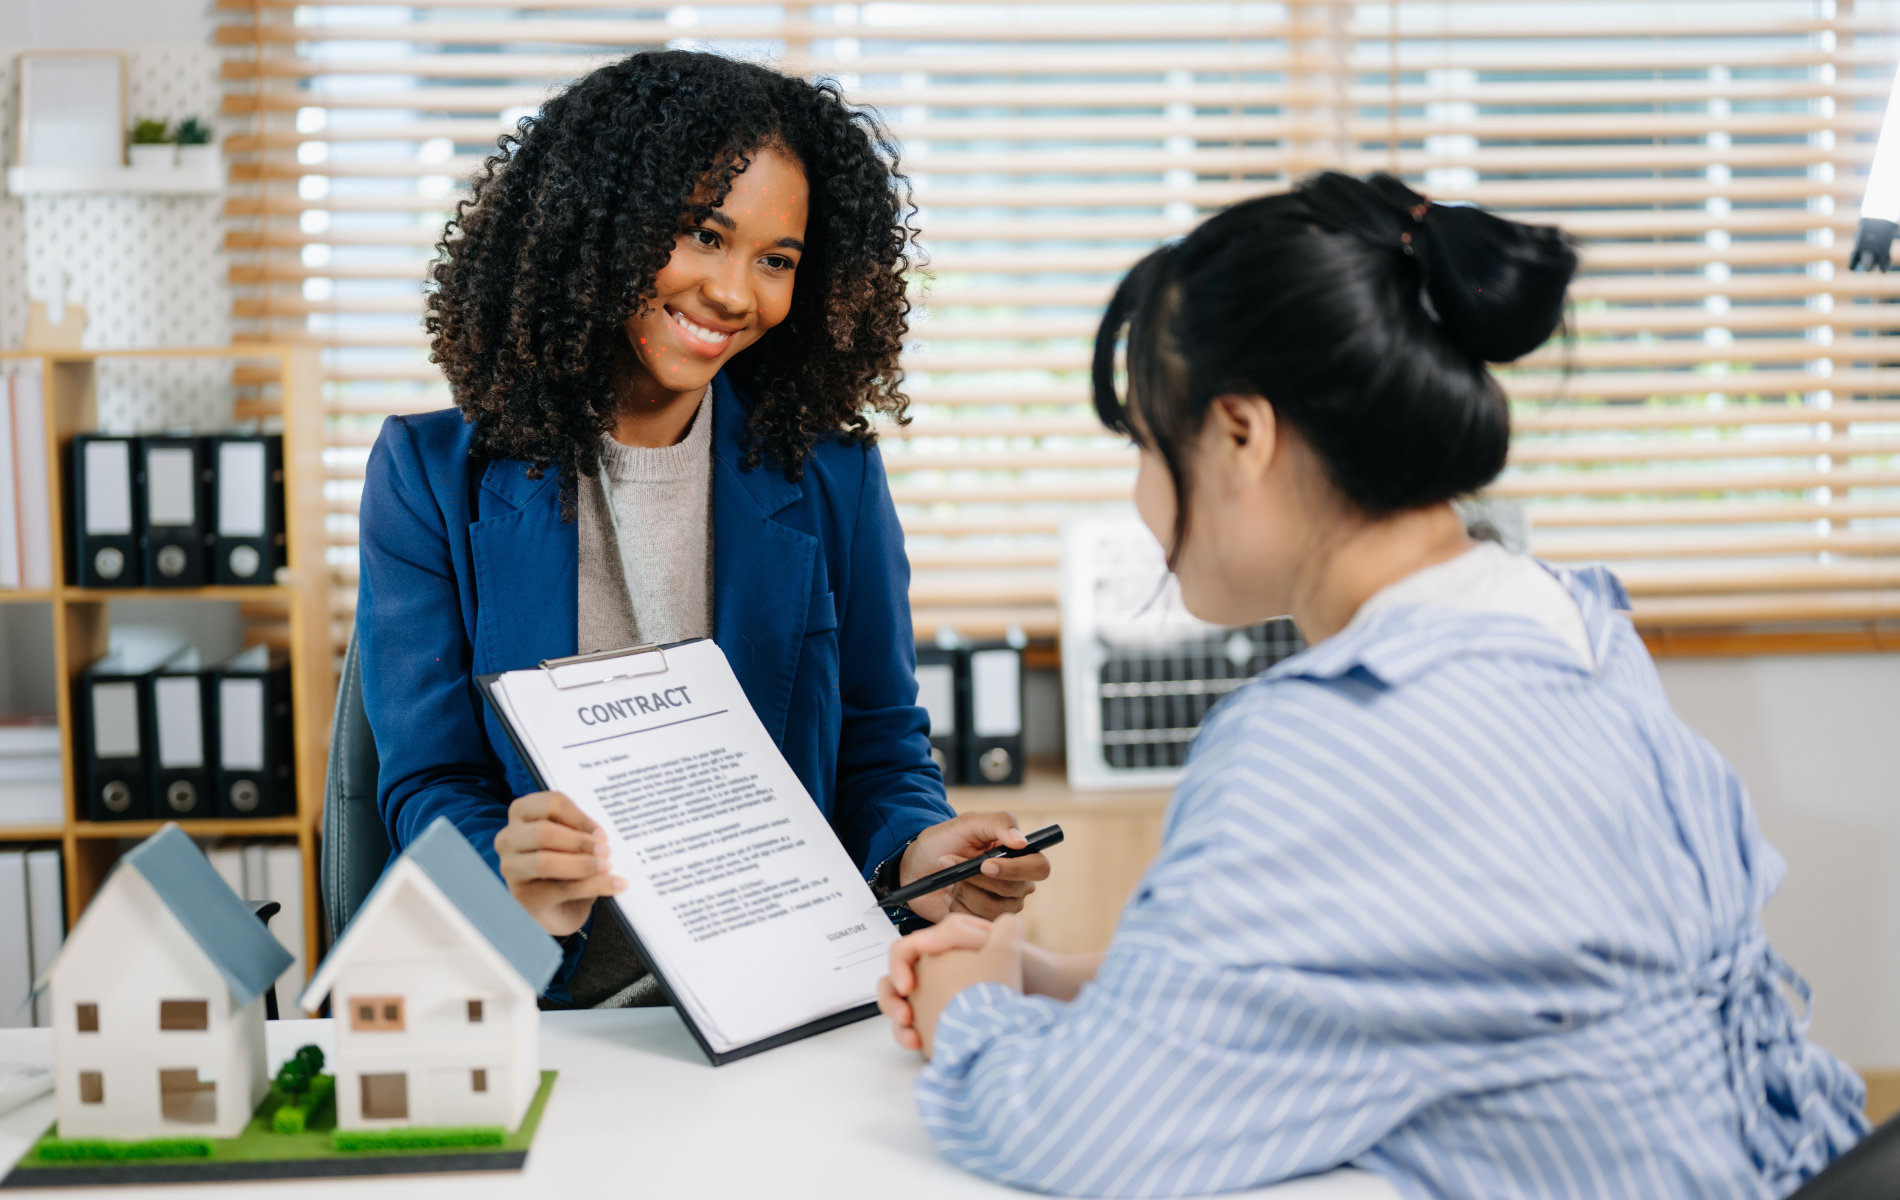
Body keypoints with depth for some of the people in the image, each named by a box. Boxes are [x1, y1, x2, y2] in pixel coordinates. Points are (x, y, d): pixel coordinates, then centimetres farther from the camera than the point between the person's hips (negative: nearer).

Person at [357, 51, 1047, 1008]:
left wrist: (919, 855, -12)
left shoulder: (830, 478, 8)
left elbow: (880, 746, 12)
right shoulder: (432, 476, 3)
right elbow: (427, 785, -1)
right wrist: (513, 876, -24)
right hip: (535, 997, -1)